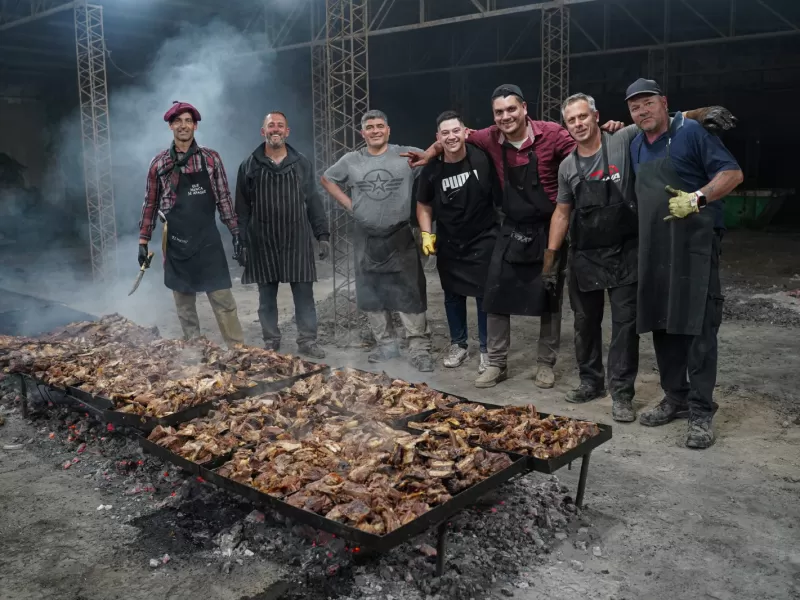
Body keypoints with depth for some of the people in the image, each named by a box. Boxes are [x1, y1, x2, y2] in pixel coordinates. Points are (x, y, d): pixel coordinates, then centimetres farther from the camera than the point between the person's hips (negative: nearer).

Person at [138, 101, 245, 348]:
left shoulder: (211, 158, 3)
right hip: (176, 245, 1)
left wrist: (237, 234, 0)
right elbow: (151, 204, 8)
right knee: (184, 306, 8)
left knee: (224, 302, -3)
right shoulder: (159, 163, 4)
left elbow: (224, 198, 5)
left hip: (208, 242, -1)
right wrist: (143, 241, 5)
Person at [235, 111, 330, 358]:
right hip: (262, 242, 0)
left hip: (297, 240, 1)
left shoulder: (301, 164, 7)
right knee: (267, 296, 7)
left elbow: (314, 202, 7)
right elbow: (241, 207, 4)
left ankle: (307, 341, 12)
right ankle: (271, 343, 19)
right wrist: (240, 240, -1)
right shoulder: (249, 166, 4)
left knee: (304, 293, 2)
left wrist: (322, 235, 1)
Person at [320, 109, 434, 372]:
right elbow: (327, 179, 18)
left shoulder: (407, 155, -4)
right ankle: (386, 345, 24)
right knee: (372, 294, 10)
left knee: (410, 294, -3)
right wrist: (349, 205, 6)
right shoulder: (351, 161, 5)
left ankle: (420, 348, 2)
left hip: (401, 236, -3)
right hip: (367, 239, 3)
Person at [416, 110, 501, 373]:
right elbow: (424, 206, 6)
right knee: (453, 295, 13)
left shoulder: (482, 158, -17)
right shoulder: (431, 170, -9)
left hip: (483, 240, -3)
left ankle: (487, 349, 16)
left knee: (485, 294, 1)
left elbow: (501, 195, -6)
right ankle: (458, 344, 30)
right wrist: (427, 234, -5)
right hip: (448, 243, 3)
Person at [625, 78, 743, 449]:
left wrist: (697, 199, -24)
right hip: (654, 248, 7)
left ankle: (701, 413, 1)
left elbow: (732, 172, -10)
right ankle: (675, 398, 24)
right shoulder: (636, 145, 15)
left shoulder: (691, 132, -4)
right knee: (662, 324, 10)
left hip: (694, 244, -7)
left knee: (698, 327, -6)